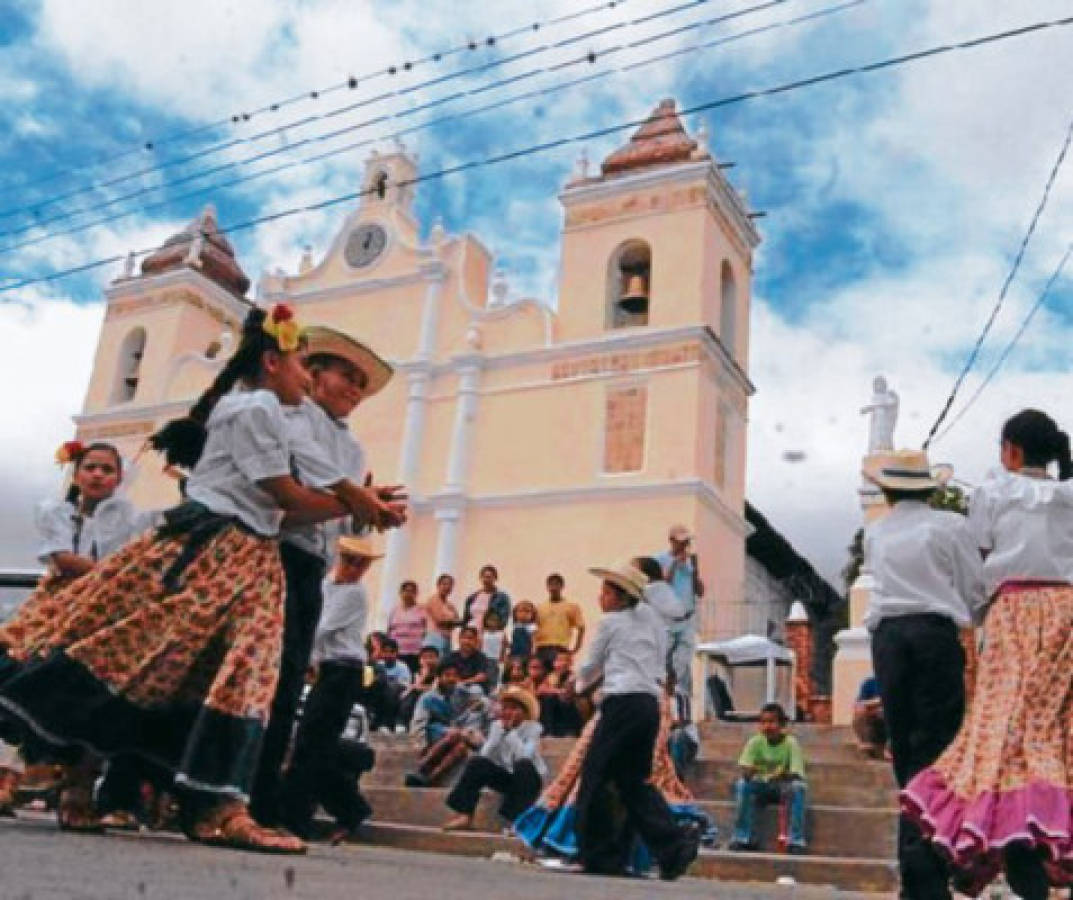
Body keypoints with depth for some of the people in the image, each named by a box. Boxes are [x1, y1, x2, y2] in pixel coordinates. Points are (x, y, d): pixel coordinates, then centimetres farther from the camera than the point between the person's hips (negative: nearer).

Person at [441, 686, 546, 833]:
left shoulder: (533, 727, -12)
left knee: (523, 765, -37)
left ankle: (518, 820, -32)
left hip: (529, 777, -4)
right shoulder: (497, 725, 0)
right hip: (505, 776, 4)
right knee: (477, 762, -21)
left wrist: (511, 730, -26)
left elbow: (524, 756, -28)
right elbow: (485, 755, -12)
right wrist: (501, 731, -18)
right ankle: (465, 816, -24)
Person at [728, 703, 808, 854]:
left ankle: (796, 840, -27)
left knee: (799, 787, -33)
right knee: (741, 784, -28)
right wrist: (748, 772, -39)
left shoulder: (790, 743, -14)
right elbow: (744, 770, -15)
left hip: (784, 787, -2)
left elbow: (797, 775, -19)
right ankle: (742, 838, -21)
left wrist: (786, 776, -41)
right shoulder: (755, 742, -9)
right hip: (762, 786, 2)